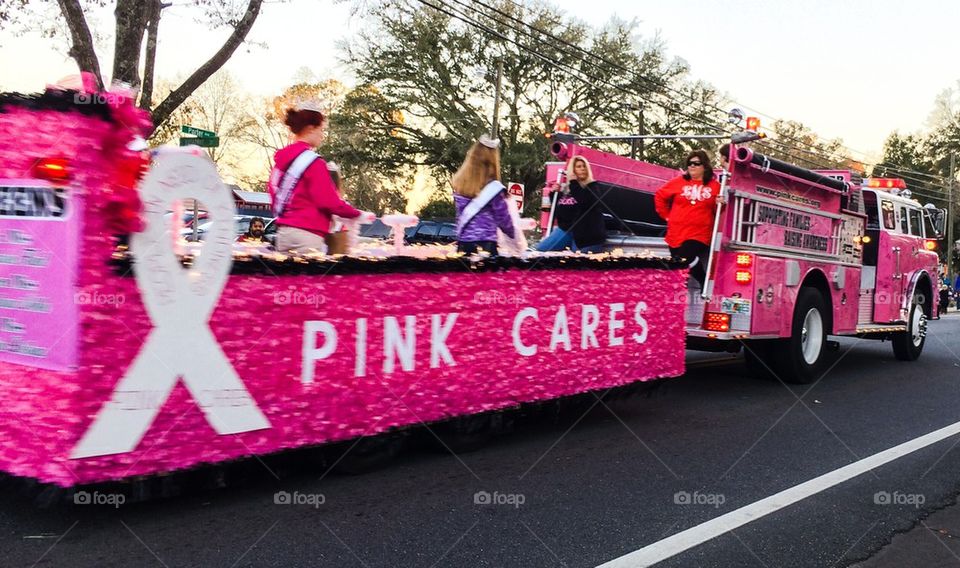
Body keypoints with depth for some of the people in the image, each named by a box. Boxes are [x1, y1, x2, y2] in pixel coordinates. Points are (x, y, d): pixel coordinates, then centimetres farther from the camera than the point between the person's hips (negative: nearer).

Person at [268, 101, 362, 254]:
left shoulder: (281, 158, 12)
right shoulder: (313, 162, -12)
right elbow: (330, 201, -14)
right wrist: (356, 213, -2)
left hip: (284, 233, 8)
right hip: (307, 235, -8)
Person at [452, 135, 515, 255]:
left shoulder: (459, 184, 2)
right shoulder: (493, 189, -12)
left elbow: (462, 214, 11)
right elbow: (504, 220, -3)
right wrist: (514, 235, 14)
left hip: (463, 245, 5)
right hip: (485, 246, -5)